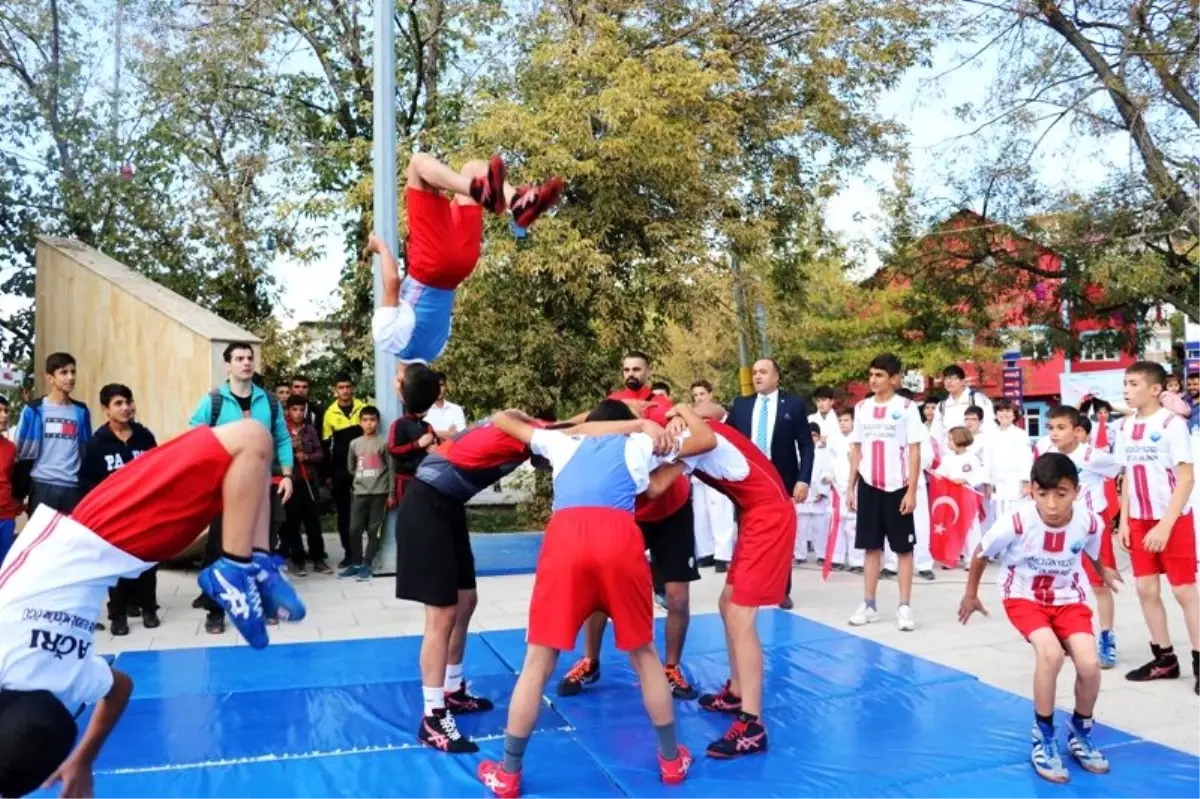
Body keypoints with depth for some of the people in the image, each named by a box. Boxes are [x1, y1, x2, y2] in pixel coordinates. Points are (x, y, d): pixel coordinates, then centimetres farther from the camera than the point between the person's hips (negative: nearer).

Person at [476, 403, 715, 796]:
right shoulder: (640, 444, 28)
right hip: (619, 537, 0)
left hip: (565, 536, 1)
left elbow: (502, 420, 43)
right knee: (644, 654, 20)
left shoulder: (564, 443, 33)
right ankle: (672, 760, 32)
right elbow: (707, 439, 34)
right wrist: (682, 410, 50)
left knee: (538, 661, 11)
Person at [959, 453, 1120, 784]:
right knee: (1050, 653, -27)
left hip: (1068, 598, 3)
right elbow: (981, 554, -10)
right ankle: (1043, 738, -5)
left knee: (1089, 664, -16)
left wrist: (1103, 572, 26)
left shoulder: (1089, 522, -22)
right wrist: (970, 595, 3)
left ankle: (1080, 734, 16)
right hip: (1024, 597, -3)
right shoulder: (1016, 523, -30)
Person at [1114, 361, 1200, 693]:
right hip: (1139, 521, 6)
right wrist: (1124, 520, 7)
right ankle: (1164, 658, 19)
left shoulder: (1172, 423, -13)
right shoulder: (1125, 427, 6)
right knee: (1146, 589, 7)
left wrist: (1166, 525, -19)